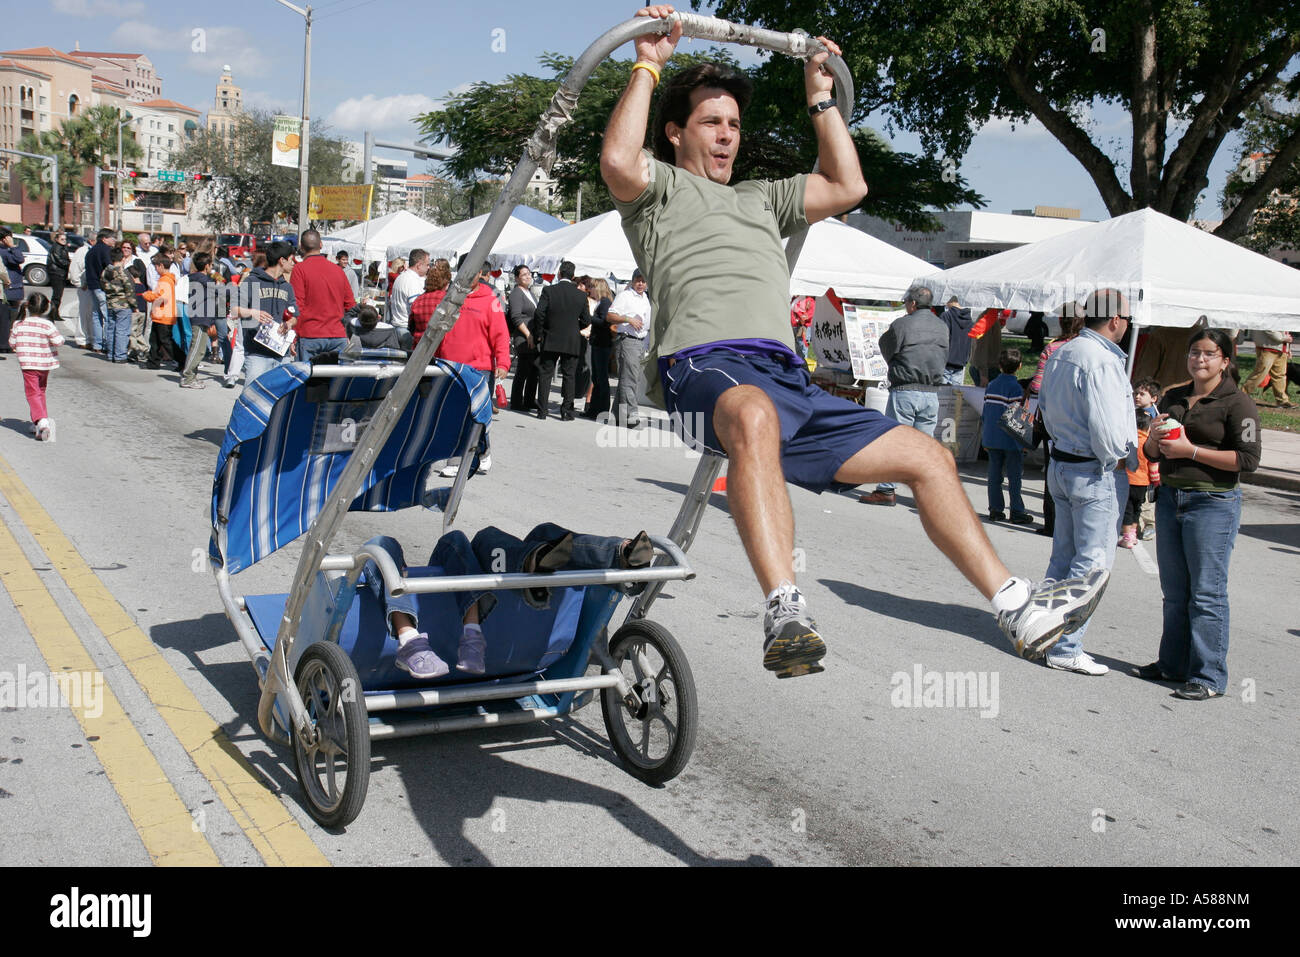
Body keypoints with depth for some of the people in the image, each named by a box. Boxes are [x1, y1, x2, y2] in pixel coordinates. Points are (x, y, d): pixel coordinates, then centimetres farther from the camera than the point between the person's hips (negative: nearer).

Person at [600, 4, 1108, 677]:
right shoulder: (662, 186, 15)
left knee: (927, 456, 3)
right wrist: (647, 67, 1)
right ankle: (785, 618, -54)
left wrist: (821, 97, 35)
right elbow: (618, 162, -8)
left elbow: (846, 187, 34)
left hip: (790, 380, 8)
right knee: (753, 414, -45)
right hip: (708, 367, -8)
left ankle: (1015, 608, 8)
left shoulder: (760, 198, 37)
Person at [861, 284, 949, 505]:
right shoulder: (942, 327, 8)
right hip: (932, 393, 5)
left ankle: (886, 490, 0)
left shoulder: (901, 324, -7)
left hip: (904, 390, -5)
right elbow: (943, 357, 12)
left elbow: (887, 352, 3)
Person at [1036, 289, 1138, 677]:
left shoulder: (1061, 353, 9)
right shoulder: (1102, 361, -19)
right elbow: (1107, 431, -22)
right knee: (1093, 562, -1)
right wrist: (1122, 455, -5)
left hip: (1060, 464, 9)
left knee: (1063, 557, 17)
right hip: (1093, 473, -9)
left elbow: (1046, 410, 19)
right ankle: (1066, 648, 2)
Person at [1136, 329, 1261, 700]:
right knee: (1173, 592, 12)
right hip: (1170, 498, 6)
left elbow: (1248, 459, -14)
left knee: (1207, 593, -4)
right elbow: (1153, 454, 19)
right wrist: (1154, 438, -5)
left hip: (1213, 503, -6)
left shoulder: (1237, 402, -6)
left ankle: (1209, 676, 3)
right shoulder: (1173, 397, 13)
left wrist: (1191, 450, -17)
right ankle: (1173, 663, 24)